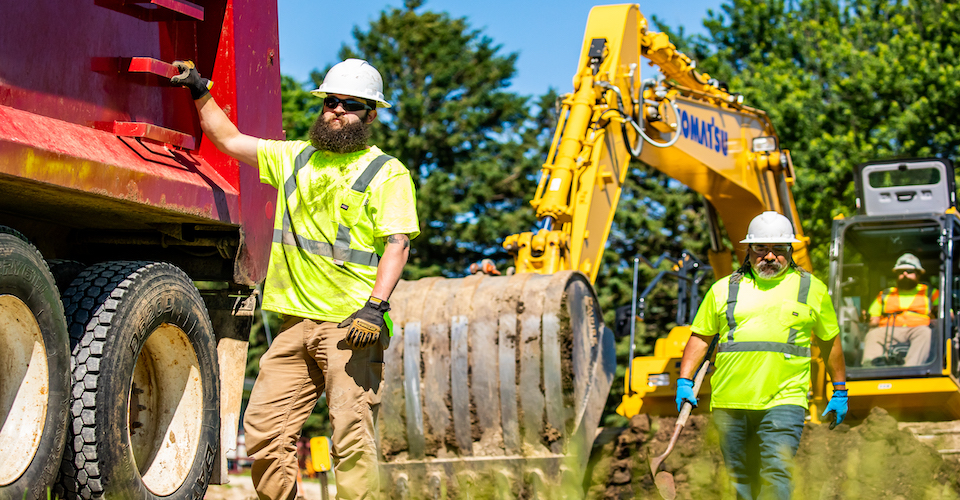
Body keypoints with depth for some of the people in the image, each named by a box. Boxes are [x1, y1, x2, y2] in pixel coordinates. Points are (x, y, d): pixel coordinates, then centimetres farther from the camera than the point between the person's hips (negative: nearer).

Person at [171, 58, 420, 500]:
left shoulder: (387, 173, 3)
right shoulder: (294, 158, 20)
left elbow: (397, 244, -7)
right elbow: (229, 140, 28)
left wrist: (376, 305, -19)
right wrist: (200, 92, 19)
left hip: (352, 326, -5)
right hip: (297, 321, 6)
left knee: (352, 435, -10)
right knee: (264, 429, 1)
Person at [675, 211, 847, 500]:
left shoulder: (812, 289, 10)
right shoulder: (724, 289, 12)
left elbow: (829, 341, 18)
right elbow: (700, 337, 15)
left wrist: (840, 391, 19)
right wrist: (684, 381, 4)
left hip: (783, 401, -2)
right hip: (729, 402, 2)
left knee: (777, 473, -17)